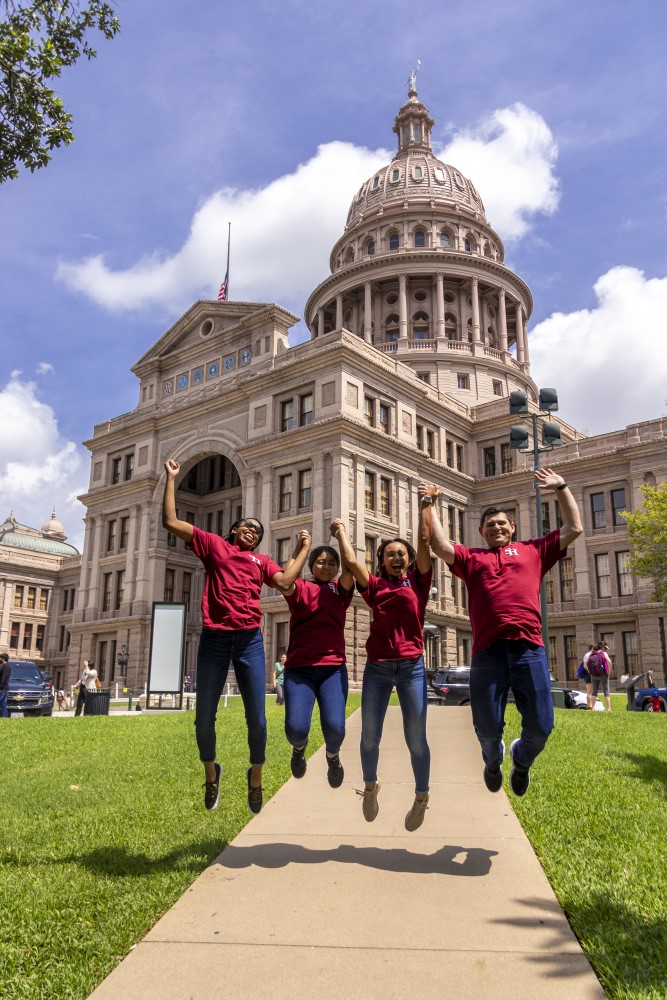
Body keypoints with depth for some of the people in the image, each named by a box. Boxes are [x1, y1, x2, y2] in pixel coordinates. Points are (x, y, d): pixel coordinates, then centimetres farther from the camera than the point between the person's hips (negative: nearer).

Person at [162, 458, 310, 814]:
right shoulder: (213, 544, 12)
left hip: (250, 641, 1)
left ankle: (256, 776, 26)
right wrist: (171, 479, 9)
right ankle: (211, 773, 32)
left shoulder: (261, 561, 17)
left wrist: (304, 548, 10)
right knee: (204, 719, 5)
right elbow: (170, 521, 8)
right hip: (214, 640, -1)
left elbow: (285, 581, 0)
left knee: (257, 719, 1)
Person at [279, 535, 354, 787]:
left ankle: (333, 754, 21)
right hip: (299, 668, -1)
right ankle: (299, 747, 24)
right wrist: (297, 550, -4)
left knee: (334, 728, -18)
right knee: (296, 729, -17)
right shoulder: (300, 589, 8)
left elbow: (351, 568, -7)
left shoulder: (341, 591, 12)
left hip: (333, 668, 1)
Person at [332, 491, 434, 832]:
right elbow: (351, 562, 1)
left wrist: (426, 504, 5)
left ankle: (421, 797, 25)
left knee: (415, 739, 3)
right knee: (369, 737, 6)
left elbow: (425, 540, 3)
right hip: (377, 668, 1)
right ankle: (370, 787, 33)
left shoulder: (418, 582, 7)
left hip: (411, 667, -1)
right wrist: (341, 532, 13)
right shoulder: (375, 586, 9)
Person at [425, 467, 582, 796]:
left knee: (540, 725, 0)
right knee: (487, 728, 4)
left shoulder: (533, 551, 19)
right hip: (488, 651, 0)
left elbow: (573, 528, 18)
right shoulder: (471, 558, 19)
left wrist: (561, 488, 18)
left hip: (529, 648, 0)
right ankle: (493, 761, 40)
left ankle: (521, 760, 36)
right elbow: (439, 545, 6)